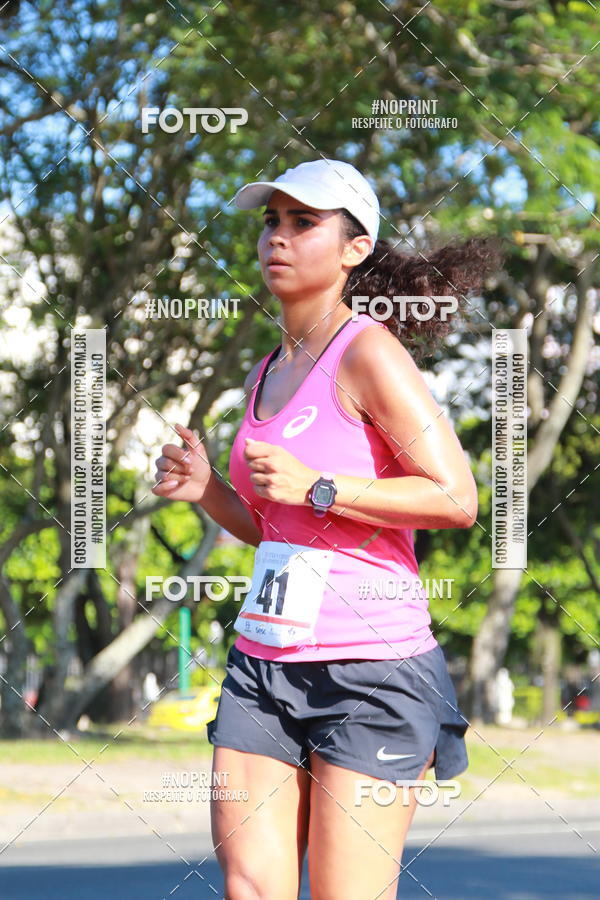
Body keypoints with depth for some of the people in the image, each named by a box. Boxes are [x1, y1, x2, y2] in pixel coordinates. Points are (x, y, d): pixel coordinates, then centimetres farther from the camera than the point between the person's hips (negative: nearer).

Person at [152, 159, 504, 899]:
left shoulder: (368, 352, -8)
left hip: (372, 670, -7)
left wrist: (316, 488, -19)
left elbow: (456, 498, -16)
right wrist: (206, 491, 8)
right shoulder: (264, 376, 16)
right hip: (262, 665, 7)